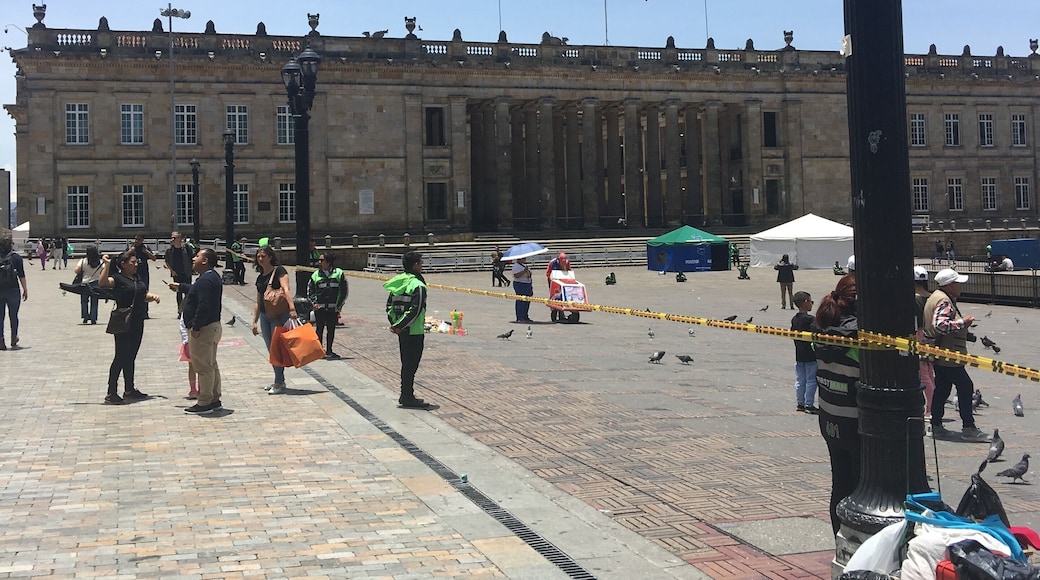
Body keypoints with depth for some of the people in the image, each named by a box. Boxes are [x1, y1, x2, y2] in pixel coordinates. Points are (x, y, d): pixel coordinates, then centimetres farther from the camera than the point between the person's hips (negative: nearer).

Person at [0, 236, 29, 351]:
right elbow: (21, 276, -7)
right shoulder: (16, 257, -5)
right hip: (12, 290, -2)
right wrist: (25, 290, 1)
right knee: (13, 316, 12)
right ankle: (14, 339, 21)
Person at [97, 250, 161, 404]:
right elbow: (102, 282, -30)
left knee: (130, 357, 15)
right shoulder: (117, 278, -10)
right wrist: (107, 264, -33)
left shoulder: (137, 278, 14)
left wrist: (152, 297, 2)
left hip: (137, 323, 8)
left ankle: (129, 390, 24)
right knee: (120, 357, -5)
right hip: (123, 324, -8)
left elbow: (145, 295, 23)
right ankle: (111, 393, 1)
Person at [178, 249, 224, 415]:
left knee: (203, 367, -5)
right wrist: (180, 287, 47)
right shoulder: (212, 277, 14)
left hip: (203, 329, -11)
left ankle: (204, 404, 0)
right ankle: (214, 400, 24)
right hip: (213, 327, 11)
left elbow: (204, 306, -28)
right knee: (211, 365, 16)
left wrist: (196, 327, -25)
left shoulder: (206, 280, -20)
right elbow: (196, 291, 35)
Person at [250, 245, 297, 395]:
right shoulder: (260, 278, 16)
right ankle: (280, 381, 19)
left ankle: (279, 383, -4)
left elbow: (286, 289, -21)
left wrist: (292, 307, -34)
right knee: (271, 350, 10)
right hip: (265, 315, 8)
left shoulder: (279, 271, -6)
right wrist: (255, 321, 17)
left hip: (279, 314, -8)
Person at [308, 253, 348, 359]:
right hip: (320, 307, 0)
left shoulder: (338, 273, 0)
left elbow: (344, 290, 4)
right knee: (319, 329, 4)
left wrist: (339, 305, -1)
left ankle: (329, 351, 16)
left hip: (333, 308, 0)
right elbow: (310, 290, 11)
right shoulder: (316, 275, 4)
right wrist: (314, 302, -2)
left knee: (331, 329, 6)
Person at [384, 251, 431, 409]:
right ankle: (408, 397, 3)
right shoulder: (418, 285, -16)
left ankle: (405, 395, 24)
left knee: (406, 363, 17)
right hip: (414, 331, -8)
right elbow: (415, 310, -22)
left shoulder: (398, 282, 9)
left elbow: (389, 305, 11)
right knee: (411, 364, -1)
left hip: (402, 330, 8)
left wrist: (395, 323, 9)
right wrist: (400, 326, -15)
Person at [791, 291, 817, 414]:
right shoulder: (811, 319, -17)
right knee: (811, 381, 1)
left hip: (799, 355, 7)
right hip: (811, 355, -7)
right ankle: (809, 405, 4)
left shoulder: (794, 319, 5)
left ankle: (800, 403, 19)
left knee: (800, 380, 13)